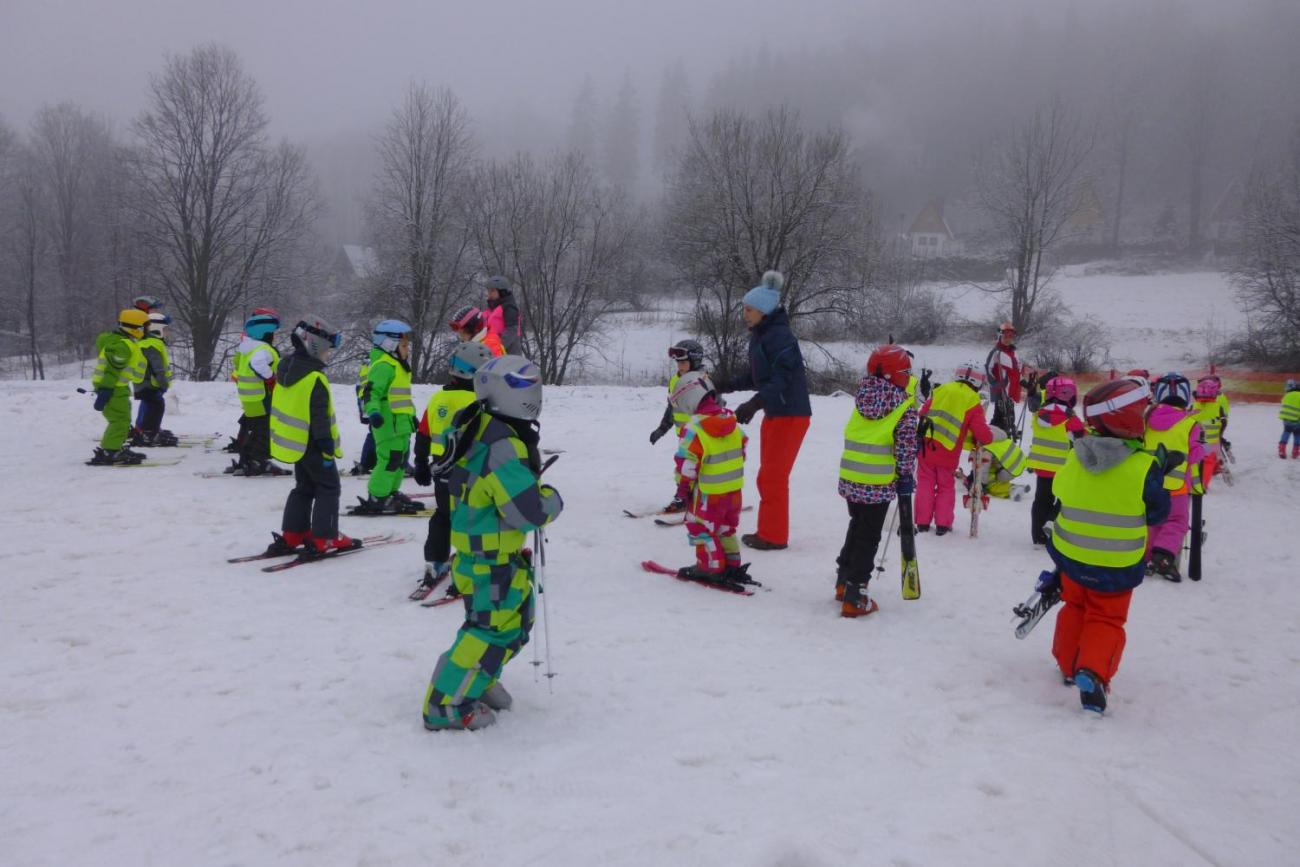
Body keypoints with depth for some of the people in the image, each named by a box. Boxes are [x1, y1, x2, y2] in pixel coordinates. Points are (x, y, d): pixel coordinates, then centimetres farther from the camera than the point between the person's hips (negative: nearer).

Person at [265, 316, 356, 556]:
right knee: (328, 489, 3)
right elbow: (320, 418, -24)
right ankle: (323, 540, 0)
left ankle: (290, 537, 20)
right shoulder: (315, 378, -24)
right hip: (312, 445, -9)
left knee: (304, 488, 19)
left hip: (295, 442, 9)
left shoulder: (286, 367, 5)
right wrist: (327, 447, -19)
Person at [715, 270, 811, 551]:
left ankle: (774, 536, 7)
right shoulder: (759, 334, 10)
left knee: (772, 477, -4)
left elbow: (782, 380, -27)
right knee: (768, 476, 15)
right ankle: (768, 531, 24)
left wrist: (754, 404, -36)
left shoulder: (780, 336, -20)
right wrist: (727, 385, 9)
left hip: (791, 414, -10)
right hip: (773, 412, 10)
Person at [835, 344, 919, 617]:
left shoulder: (863, 398, 8)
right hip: (878, 483, -6)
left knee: (857, 527, 24)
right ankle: (854, 598, 3)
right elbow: (906, 445, -10)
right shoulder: (905, 406, -8)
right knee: (868, 538, 2)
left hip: (850, 479, 6)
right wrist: (906, 476, -2)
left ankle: (843, 582, 32)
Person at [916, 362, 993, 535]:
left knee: (925, 485, 12)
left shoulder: (940, 390, 7)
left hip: (926, 447, 2)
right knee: (946, 487, 14)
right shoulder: (973, 403, -3)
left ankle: (922, 522, 14)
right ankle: (943, 524, 13)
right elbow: (982, 433, -7)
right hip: (948, 454, -2)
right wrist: (987, 439, 14)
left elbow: (922, 413, 10)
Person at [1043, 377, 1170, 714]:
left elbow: (1059, 491, 7)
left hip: (1071, 555, 3)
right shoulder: (1144, 467, -21)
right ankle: (1092, 672, -10)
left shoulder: (1075, 456, -10)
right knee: (1107, 619, 10)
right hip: (1117, 565, -3)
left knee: (1075, 606, 24)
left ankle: (1068, 665, 33)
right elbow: (1157, 513, -7)